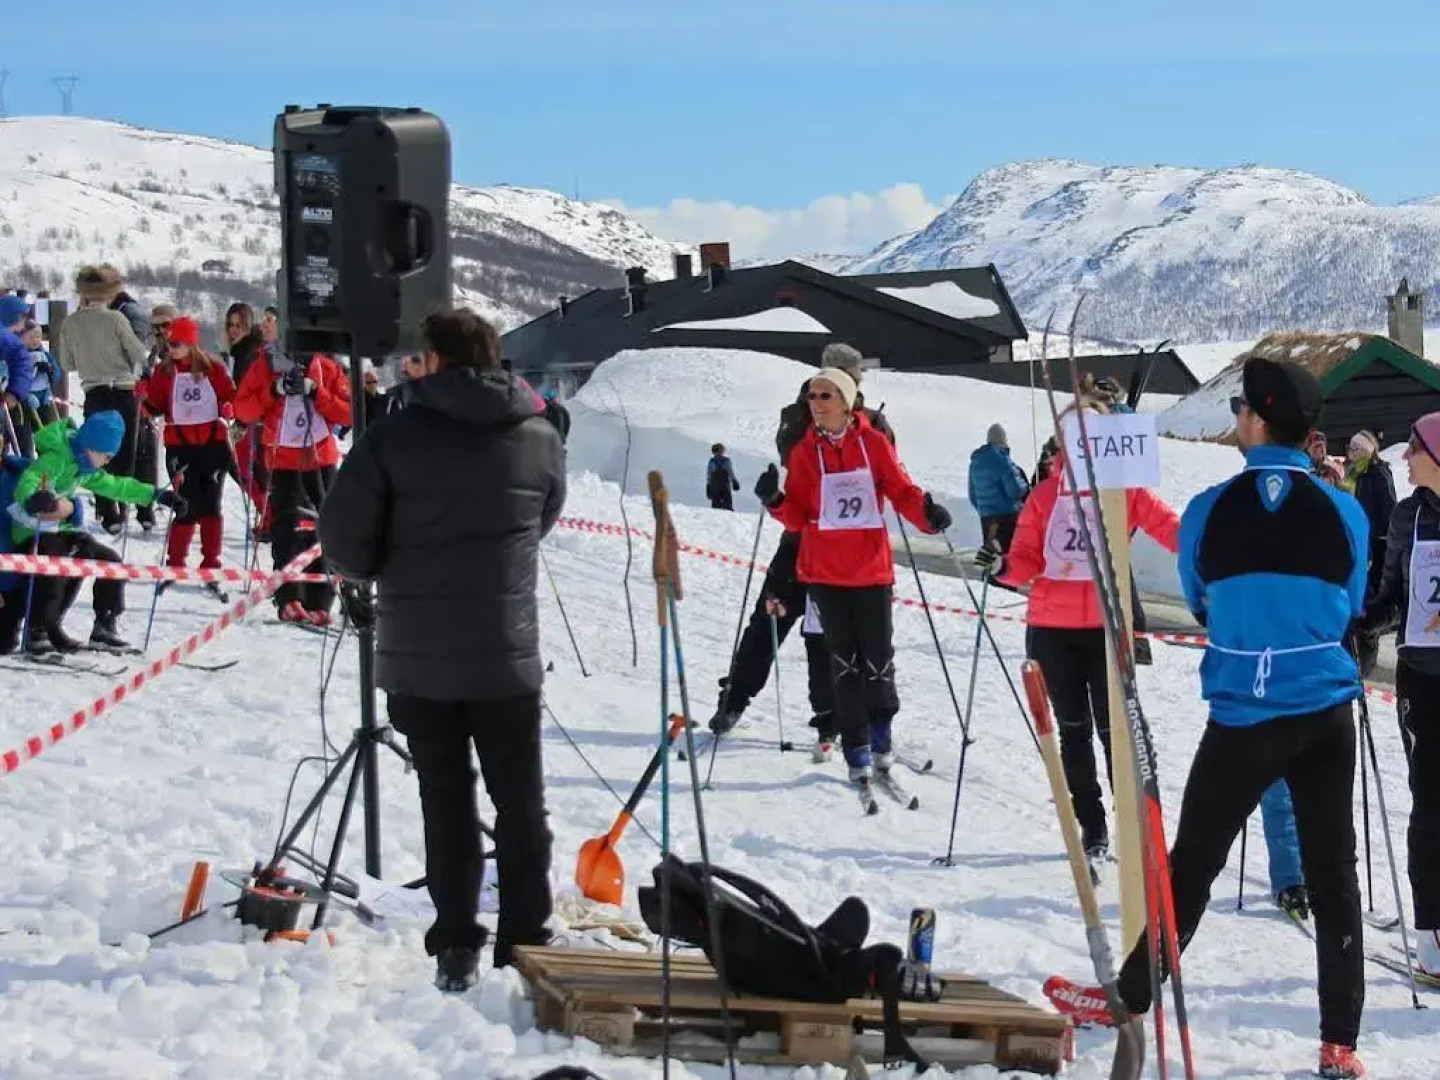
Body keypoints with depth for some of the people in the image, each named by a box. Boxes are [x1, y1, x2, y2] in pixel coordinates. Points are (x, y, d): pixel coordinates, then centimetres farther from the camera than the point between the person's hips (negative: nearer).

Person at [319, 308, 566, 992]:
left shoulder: (397, 435, -9)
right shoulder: (540, 438, 0)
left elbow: (342, 537, -8)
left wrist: (380, 570, 12)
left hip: (418, 658, -1)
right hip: (508, 654, 1)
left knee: (446, 802, 6)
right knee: (521, 804, 10)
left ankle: (456, 947, 6)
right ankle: (526, 942, 12)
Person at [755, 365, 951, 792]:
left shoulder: (874, 443, 1)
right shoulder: (804, 452, 6)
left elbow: (901, 490, 0)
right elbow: (798, 517, 6)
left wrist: (927, 513, -19)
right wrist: (775, 500, -13)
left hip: (872, 569, -1)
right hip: (825, 572, 1)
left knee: (878, 660, 1)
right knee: (845, 664, 3)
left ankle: (881, 742, 21)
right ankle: (857, 755, 9)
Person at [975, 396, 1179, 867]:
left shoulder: (1126, 489, 0)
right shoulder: (1044, 495, 5)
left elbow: (1171, 528, -9)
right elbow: (1027, 562, 4)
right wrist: (1004, 568, -17)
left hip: (1107, 626, -2)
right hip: (1052, 629, 2)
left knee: (1114, 727, -3)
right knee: (1074, 729, 9)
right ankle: (1092, 829, 18)